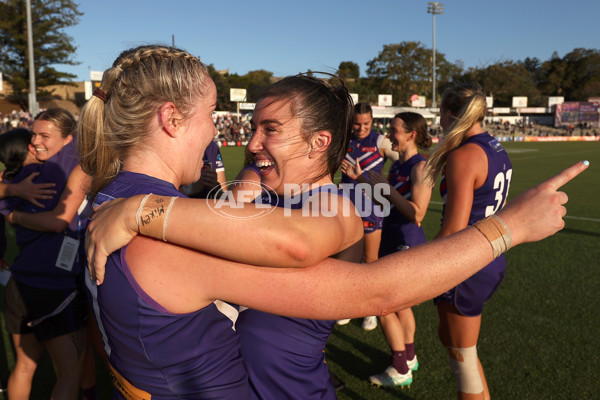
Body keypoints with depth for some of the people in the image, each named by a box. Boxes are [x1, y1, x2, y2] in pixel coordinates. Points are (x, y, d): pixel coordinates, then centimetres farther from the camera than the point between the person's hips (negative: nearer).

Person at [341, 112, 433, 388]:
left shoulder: (420, 166, -18)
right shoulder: (397, 165, 9)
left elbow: (417, 213, -25)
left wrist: (386, 187, -20)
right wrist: (359, 178, 10)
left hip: (406, 244, -9)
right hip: (392, 241, 9)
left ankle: (400, 371, 13)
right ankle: (408, 358, 38)